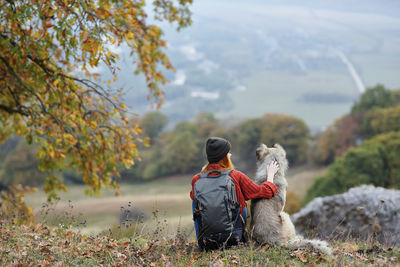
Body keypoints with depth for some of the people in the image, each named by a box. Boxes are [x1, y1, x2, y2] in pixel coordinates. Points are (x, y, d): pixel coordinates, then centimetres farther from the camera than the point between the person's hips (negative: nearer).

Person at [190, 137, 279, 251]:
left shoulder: (196, 180, -2)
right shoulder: (236, 176, -7)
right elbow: (267, 192, 4)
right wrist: (270, 175, 24)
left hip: (205, 244, 1)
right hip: (233, 240, -1)